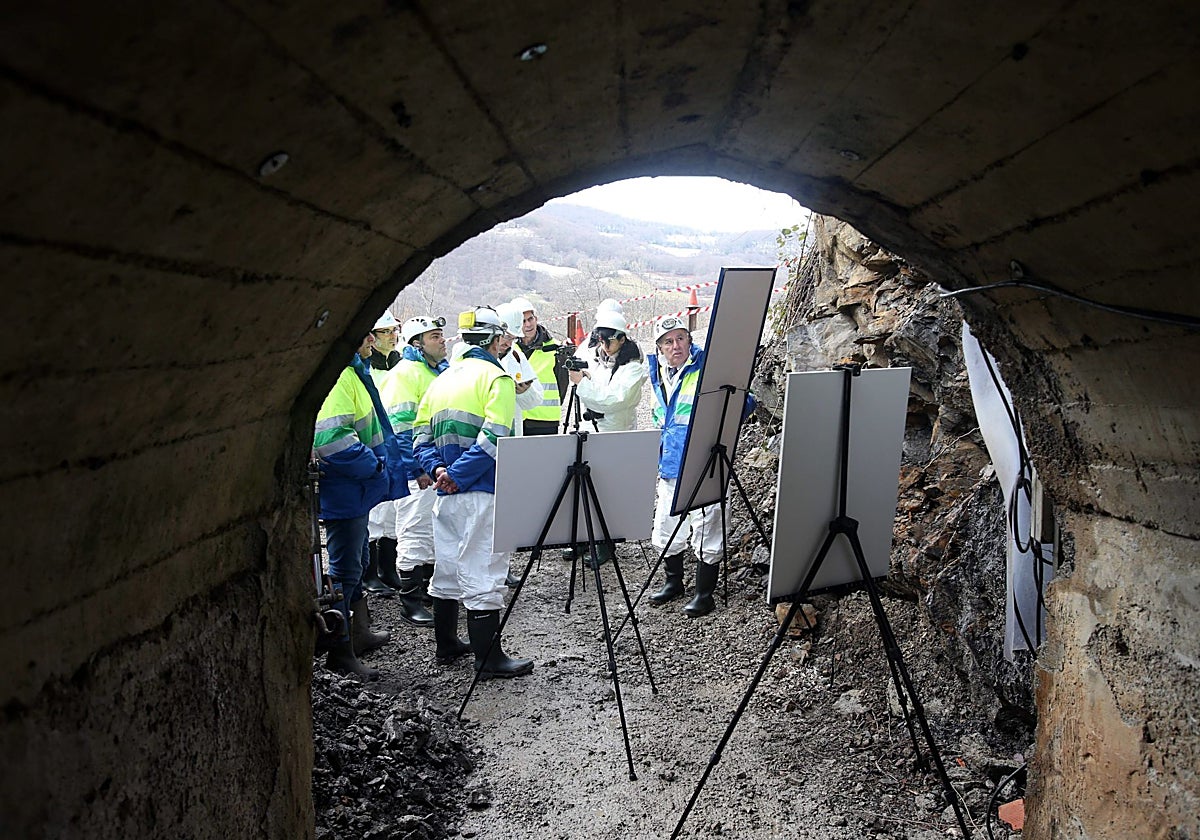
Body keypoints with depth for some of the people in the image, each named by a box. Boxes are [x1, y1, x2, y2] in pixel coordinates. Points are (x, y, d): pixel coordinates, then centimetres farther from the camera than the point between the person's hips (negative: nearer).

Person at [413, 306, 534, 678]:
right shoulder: (497, 378, -8)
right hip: (481, 493, -7)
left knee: (447, 569, 17)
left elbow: (421, 435, 10)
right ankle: (488, 657, 3)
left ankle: (446, 644, 29)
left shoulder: (442, 378, 15)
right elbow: (492, 439, -19)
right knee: (482, 573, -3)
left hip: (444, 494, 7)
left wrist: (438, 469, -2)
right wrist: (457, 475, -14)